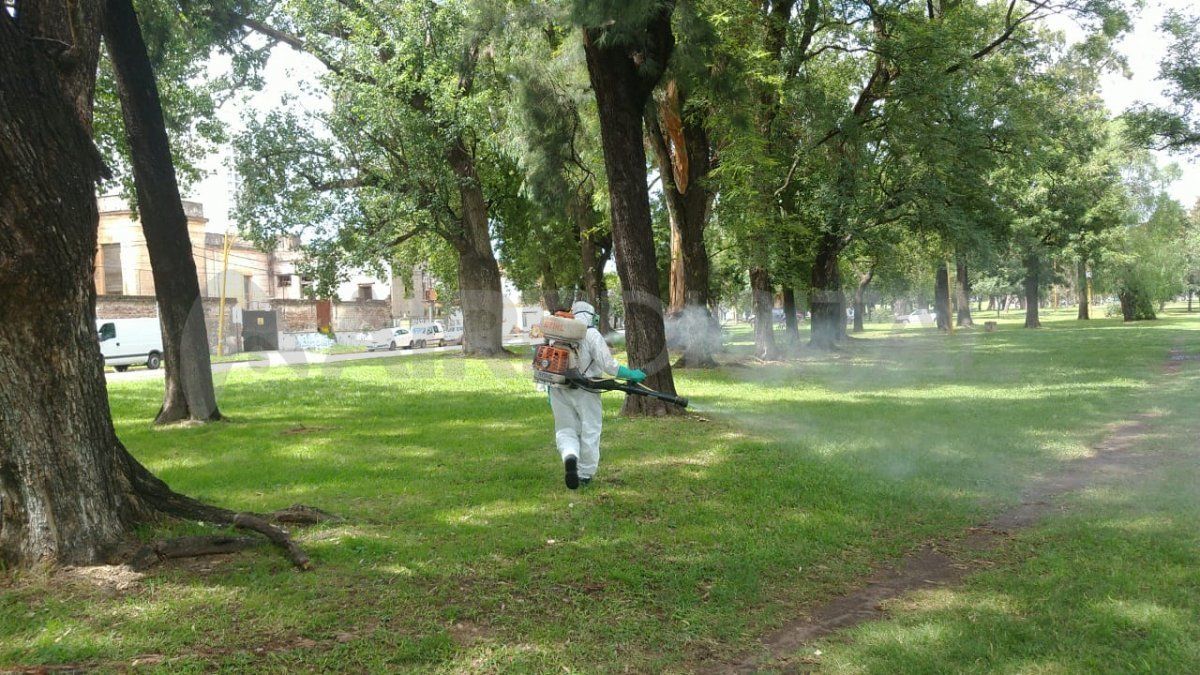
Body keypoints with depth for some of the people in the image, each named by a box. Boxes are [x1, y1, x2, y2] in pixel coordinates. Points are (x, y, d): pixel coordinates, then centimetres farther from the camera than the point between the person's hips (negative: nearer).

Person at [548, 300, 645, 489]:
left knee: (565, 430, 11)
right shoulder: (592, 335, -8)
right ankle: (585, 474, 14)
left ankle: (570, 457, -18)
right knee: (589, 431, 9)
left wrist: (550, 391, 23)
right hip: (585, 392, -4)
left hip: (559, 390, 4)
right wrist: (631, 375, -2)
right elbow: (608, 365, -14)